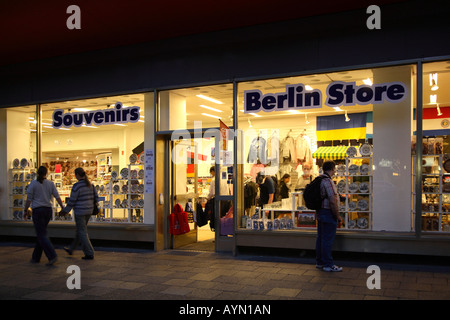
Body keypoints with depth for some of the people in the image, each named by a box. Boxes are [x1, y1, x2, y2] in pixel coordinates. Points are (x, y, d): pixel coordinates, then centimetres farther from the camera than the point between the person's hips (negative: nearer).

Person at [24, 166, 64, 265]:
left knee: (42, 235, -5)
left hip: (37, 210, -5)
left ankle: (52, 256, -19)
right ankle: (36, 257, 22)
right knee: (41, 233, 16)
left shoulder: (33, 183, -6)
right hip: (48, 210, 5)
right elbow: (57, 197, 0)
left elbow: (29, 199, -6)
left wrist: (25, 210, 3)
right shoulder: (50, 183, 3)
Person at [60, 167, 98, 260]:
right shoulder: (90, 184, 4)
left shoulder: (76, 186, -17)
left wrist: (65, 210, 2)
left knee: (83, 233, 0)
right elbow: (96, 197, 7)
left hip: (80, 211, -8)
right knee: (80, 230, 21)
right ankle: (71, 249, 38)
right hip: (88, 211, 8)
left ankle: (89, 254, 0)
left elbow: (72, 201, -13)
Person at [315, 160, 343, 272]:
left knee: (320, 238, 14)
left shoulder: (319, 180, 10)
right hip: (328, 214, -10)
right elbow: (332, 201, -23)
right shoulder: (328, 181, -19)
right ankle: (328, 265, 2)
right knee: (327, 240, -4)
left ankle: (319, 262, 23)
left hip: (320, 212, 10)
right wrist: (337, 215, -14)